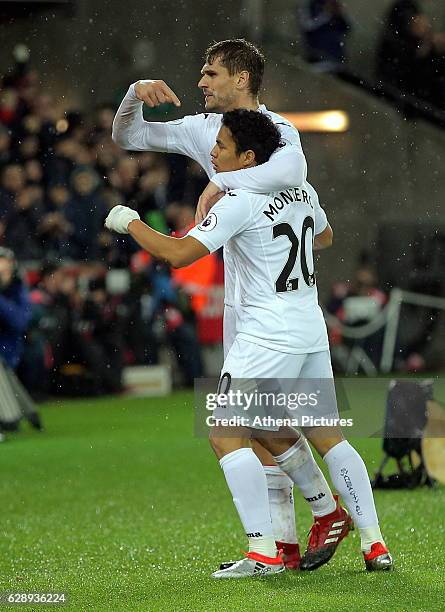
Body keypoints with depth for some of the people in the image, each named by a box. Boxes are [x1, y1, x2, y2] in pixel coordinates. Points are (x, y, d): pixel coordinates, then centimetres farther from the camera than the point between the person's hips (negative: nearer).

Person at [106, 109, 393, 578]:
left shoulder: (239, 203, -13)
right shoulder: (302, 192, 10)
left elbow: (178, 254, -17)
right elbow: (324, 237, 30)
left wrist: (129, 222, -3)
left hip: (267, 336, -8)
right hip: (312, 330, 8)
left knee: (226, 433, -4)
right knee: (328, 434, 14)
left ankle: (264, 552, -10)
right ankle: (374, 544, 12)